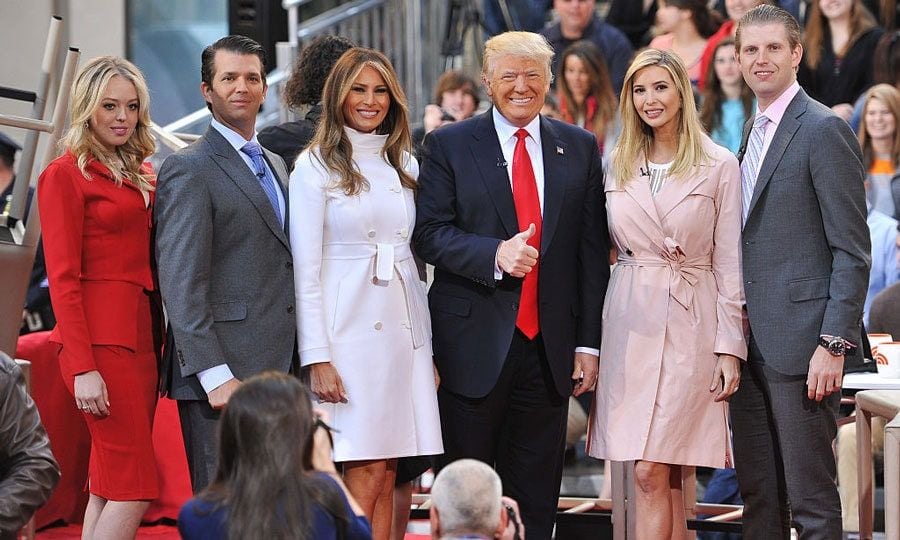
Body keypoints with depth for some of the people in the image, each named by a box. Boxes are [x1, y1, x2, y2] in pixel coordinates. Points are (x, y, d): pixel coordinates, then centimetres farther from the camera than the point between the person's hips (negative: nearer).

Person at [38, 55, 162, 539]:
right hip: (100, 337, -8)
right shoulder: (66, 174, -5)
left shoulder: (139, 175, 17)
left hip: (142, 333, 8)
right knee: (134, 487, -12)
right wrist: (83, 368, -17)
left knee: (108, 488, 6)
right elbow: (62, 279, -10)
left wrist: (162, 346, 8)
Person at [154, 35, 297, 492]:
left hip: (278, 369, 7)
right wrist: (214, 376, -19)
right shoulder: (188, 170, -5)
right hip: (225, 373, -7)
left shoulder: (276, 164, 21)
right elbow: (180, 282, -12)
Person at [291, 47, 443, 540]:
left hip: (404, 329, 5)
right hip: (349, 328, -5)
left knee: (385, 478, 2)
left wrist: (429, 347, 10)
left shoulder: (405, 165, 15)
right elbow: (305, 271, -6)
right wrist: (317, 358, -12)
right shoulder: (316, 166, -2)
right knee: (367, 472, -10)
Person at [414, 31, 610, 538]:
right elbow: (430, 233, -5)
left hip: (549, 346, 2)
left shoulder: (581, 148, 9)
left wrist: (589, 343, 2)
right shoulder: (449, 145, 3)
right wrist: (494, 254, -22)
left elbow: (593, 251, 7)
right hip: (476, 342, -2)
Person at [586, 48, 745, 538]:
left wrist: (730, 347, -7)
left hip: (689, 327, -4)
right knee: (660, 478, 3)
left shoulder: (719, 166, -1)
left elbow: (729, 264, -2)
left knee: (652, 473, -10)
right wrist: (590, 343, 8)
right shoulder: (619, 166, 11)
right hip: (631, 324, 4)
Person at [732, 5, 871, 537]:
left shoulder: (824, 130, -10)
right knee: (757, 494, 12)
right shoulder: (754, 130, 17)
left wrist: (834, 344, -18)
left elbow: (852, 249, -13)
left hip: (801, 343, -9)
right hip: (752, 342, 9)